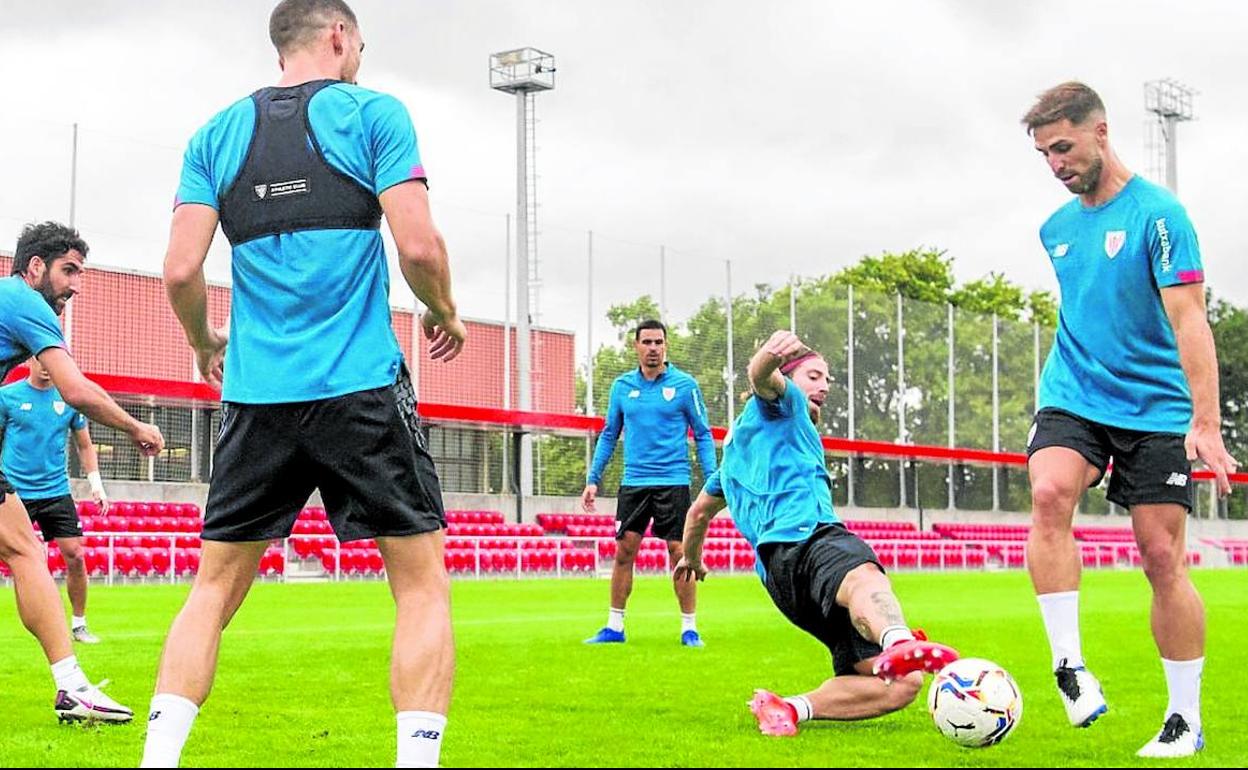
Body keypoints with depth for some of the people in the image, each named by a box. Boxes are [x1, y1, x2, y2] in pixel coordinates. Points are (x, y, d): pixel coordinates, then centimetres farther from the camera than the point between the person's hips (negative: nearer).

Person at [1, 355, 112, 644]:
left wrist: (96, 484, 6)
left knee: (75, 555, -3)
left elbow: (84, 445, 14)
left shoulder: (69, 398, 5)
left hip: (56, 491, 2)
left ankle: (79, 624, 11)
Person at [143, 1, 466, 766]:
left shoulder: (218, 134, 11)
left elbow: (182, 271, 3)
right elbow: (419, 245, -9)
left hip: (256, 393, 4)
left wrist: (206, 344, 22)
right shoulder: (374, 114, 1)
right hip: (362, 387, -4)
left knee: (216, 585, 13)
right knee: (423, 581, 4)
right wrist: (446, 314, 10)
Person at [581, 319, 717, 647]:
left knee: (680, 553, -3)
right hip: (633, 482, 3)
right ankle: (615, 626, 12)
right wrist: (593, 479, 9)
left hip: (673, 483, -3)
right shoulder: (622, 386, 7)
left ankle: (689, 628, 6)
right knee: (624, 551, 3)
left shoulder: (684, 385, -2)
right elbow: (609, 435, 14)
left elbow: (703, 435, 2)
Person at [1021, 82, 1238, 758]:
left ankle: (1186, 720, 10)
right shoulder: (1056, 228, 10)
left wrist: (1205, 423, -22)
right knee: (1050, 492, -26)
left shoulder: (1158, 214, -9)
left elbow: (1188, 320, -15)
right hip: (1073, 400, 4)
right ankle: (1068, 664, -20)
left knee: (1163, 558, -3)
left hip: (1156, 411, -4)